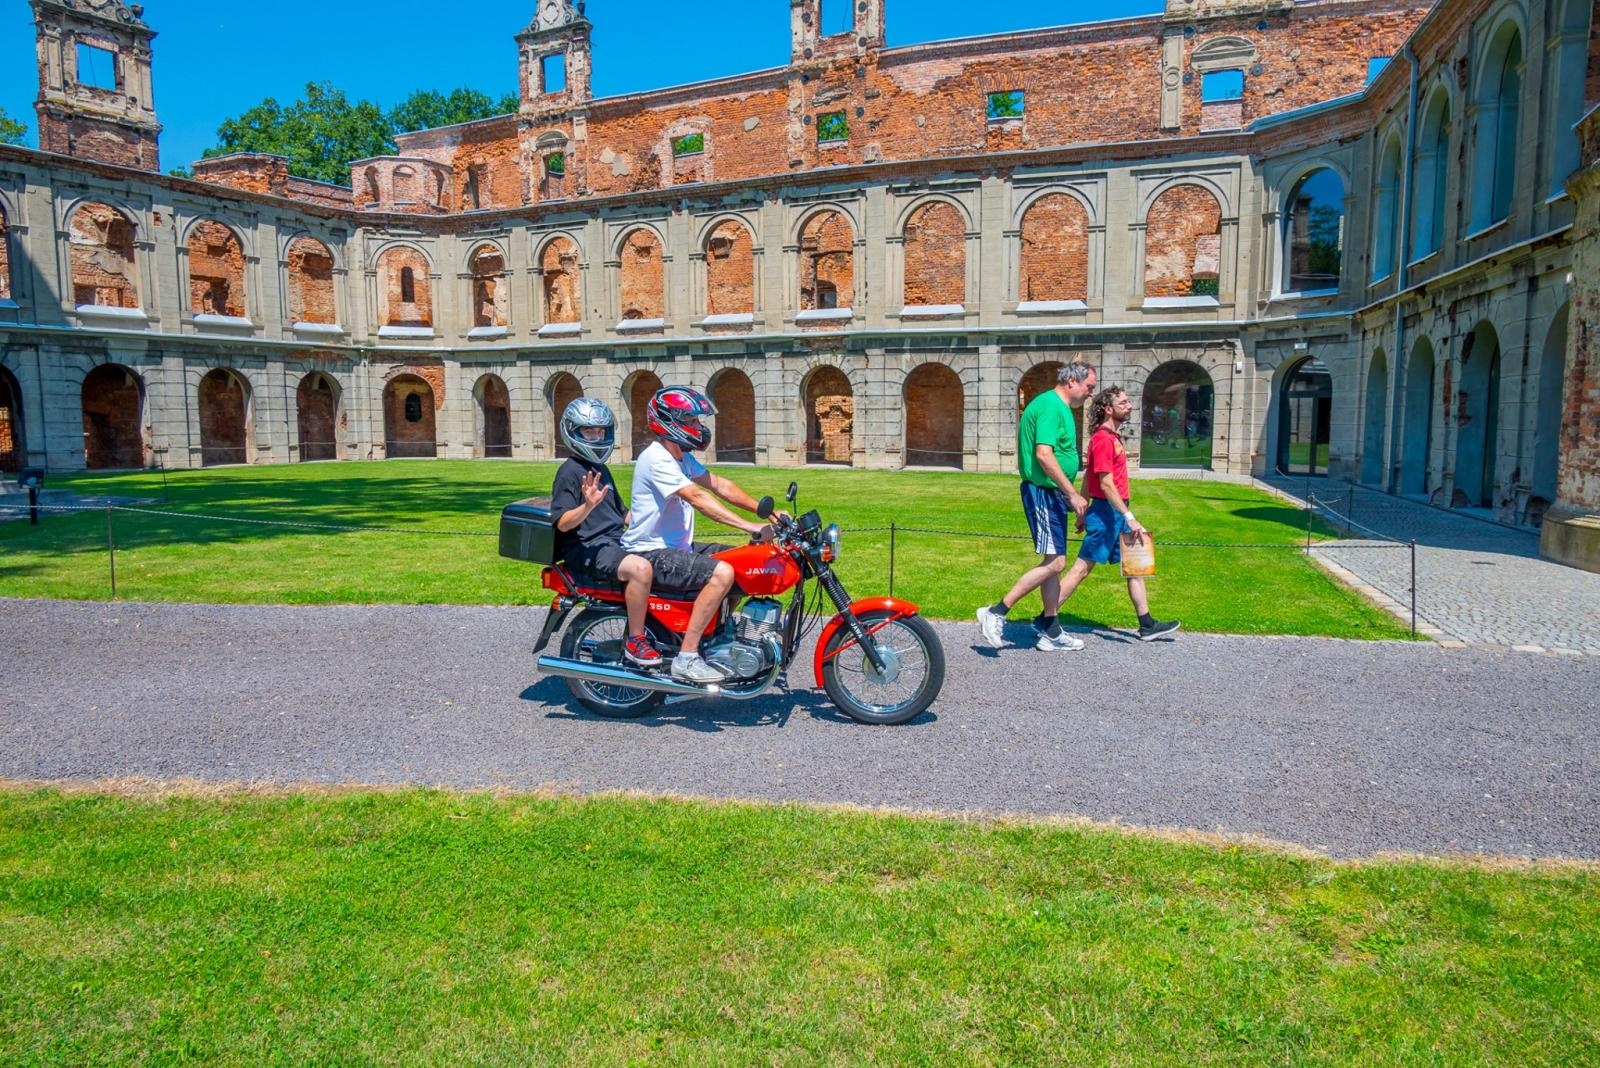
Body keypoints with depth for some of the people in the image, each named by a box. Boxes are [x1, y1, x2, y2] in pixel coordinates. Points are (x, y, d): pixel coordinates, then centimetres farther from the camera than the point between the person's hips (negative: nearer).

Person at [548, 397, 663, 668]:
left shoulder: (601, 469, 20)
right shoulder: (570, 471, -8)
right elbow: (563, 523, -16)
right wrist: (588, 505, -32)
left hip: (616, 540, 10)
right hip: (587, 547, -10)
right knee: (641, 568, -33)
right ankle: (635, 642, -20)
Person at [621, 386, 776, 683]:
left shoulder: (682, 457, 12)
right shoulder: (656, 459, -19)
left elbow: (719, 485, 9)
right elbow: (698, 498, -29)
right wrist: (750, 527, -34)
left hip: (677, 546, 10)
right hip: (652, 553, -10)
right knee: (722, 573, -29)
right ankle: (686, 658, -24)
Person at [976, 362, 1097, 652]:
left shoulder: (1060, 408, 17)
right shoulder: (1051, 406, -16)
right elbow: (1044, 455, -26)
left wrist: (1070, 494, 22)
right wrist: (1073, 494, -23)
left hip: (1053, 493, 11)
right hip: (1043, 492, -11)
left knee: (1053, 562, 12)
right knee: (1055, 562, -12)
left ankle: (1049, 631, 18)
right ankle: (996, 612, -8)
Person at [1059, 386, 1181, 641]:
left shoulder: (1112, 436, 15)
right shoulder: (1103, 439, -16)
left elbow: (1087, 476, 19)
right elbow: (1106, 484, -21)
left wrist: (1084, 511, 21)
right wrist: (1130, 517, -23)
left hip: (1117, 514, 10)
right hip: (1106, 512, -10)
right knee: (1082, 568, -6)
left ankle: (1147, 625, 20)